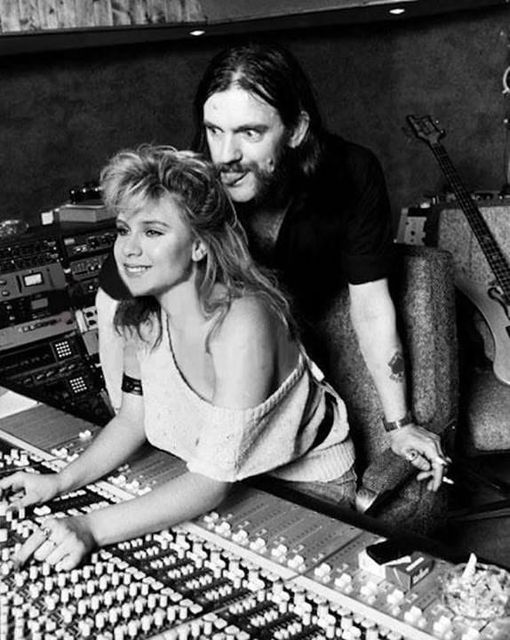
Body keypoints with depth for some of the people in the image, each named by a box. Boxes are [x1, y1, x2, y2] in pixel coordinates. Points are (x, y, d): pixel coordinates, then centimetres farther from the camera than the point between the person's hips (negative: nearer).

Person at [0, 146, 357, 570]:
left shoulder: (240, 324, -35)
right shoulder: (142, 315, -12)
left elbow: (215, 480, -34)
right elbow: (133, 419, -1)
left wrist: (92, 528, -40)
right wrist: (61, 482, -15)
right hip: (215, 478, 6)